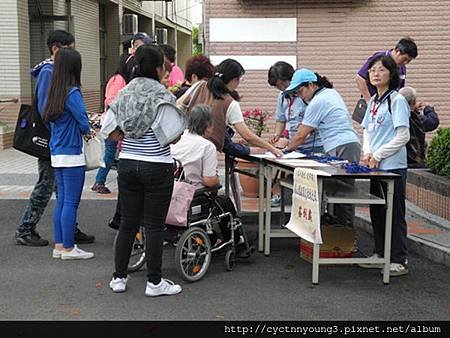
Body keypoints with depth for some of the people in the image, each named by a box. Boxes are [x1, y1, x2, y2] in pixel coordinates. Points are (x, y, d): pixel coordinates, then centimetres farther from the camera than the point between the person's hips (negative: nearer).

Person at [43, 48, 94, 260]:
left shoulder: (54, 92, 9)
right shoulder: (72, 93, -15)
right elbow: (84, 125, -14)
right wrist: (86, 128, 10)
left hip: (57, 153, 8)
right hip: (72, 155, -8)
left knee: (61, 200, 13)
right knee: (71, 202, -2)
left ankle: (59, 245, 18)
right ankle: (68, 248, 4)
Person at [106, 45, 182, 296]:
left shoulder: (124, 94, 6)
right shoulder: (165, 97, -9)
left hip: (127, 164, 5)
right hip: (157, 166, -5)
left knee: (128, 222, 13)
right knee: (154, 225, 2)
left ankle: (119, 277, 21)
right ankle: (155, 282, 11)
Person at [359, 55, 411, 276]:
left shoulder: (397, 100, -9)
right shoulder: (373, 101, 14)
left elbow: (403, 137, -14)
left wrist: (378, 155, -12)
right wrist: (367, 152, -1)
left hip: (393, 166, -8)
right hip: (375, 166, 8)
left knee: (394, 213, -1)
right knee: (376, 212, 14)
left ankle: (399, 261, 7)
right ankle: (380, 254, 27)